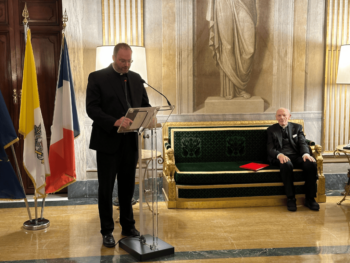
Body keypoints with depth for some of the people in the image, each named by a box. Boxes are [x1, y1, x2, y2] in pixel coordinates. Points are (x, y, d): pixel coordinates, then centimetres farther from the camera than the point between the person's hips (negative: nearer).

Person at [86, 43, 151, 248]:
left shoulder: (136, 78, 11)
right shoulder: (97, 78, -5)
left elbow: (145, 104, 15)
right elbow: (92, 108, -13)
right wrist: (115, 121, -27)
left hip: (130, 141, 5)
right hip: (108, 141, -4)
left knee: (128, 187, 14)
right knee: (106, 189, 5)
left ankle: (128, 226, 29)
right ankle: (107, 231, 18)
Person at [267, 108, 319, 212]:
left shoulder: (297, 127, 19)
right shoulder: (271, 130, 13)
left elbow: (303, 143, 7)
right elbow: (270, 149, 3)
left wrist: (305, 154, -18)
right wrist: (279, 155, -21)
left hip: (296, 156, 2)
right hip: (280, 157, -2)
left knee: (311, 163, -30)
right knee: (286, 164, -39)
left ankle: (309, 198, -18)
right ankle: (291, 198, -27)